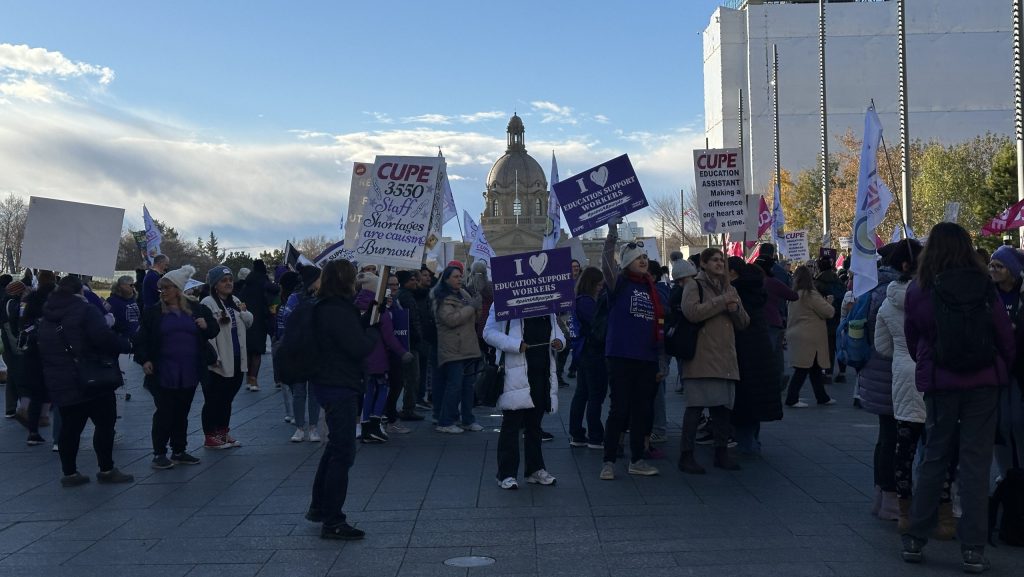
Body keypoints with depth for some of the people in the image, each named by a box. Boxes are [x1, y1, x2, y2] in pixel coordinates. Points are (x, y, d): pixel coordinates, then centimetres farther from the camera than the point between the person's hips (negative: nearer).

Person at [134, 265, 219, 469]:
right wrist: (144, 359, -12)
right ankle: (159, 453, 9)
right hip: (163, 373, -3)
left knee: (182, 413, 12)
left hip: (189, 373, 3)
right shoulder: (153, 312, 1)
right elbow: (142, 339, 1)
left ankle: (179, 451, 23)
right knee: (164, 413, -1)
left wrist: (207, 325, -8)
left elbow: (215, 330, 13)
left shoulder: (196, 309, 6)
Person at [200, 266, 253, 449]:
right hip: (218, 363, -8)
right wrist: (213, 357, -24)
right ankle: (210, 437, 11)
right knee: (213, 400, 2)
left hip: (236, 361, 8)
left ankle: (223, 432, 28)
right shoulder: (208, 303, -13)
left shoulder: (235, 301, 14)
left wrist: (243, 312, -2)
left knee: (227, 399, 17)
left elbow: (249, 322, 20)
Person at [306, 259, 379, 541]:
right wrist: (375, 330, -6)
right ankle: (333, 522, 2)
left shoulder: (326, 308, 10)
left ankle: (318, 507, 34)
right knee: (343, 453, -4)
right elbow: (359, 347, -23)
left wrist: (368, 317, 5)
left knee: (335, 447, 23)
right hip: (340, 387, -11)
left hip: (327, 383, 11)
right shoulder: (339, 311, -21)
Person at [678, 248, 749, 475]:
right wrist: (721, 302, -13)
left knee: (723, 405, 7)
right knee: (696, 404, -7)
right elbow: (691, 312, -17)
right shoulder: (694, 286, 2)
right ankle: (687, 455, -2)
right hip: (702, 356, -6)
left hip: (725, 357, 6)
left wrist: (736, 309, -1)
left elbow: (744, 323, 21)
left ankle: (721, 452, 17)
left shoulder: (730, 289, 22)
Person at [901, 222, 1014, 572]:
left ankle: (915, 540, 18)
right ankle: (973, 549, 6)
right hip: (983, 382, -1)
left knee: (934, 458, 13)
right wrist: (1003, 370, 16)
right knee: (976, 462, 4)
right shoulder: (984, 287, -6)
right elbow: (1005, 336, -1)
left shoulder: (919, 290, -4)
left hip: (939, 383, 1)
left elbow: (912, 339, 6)